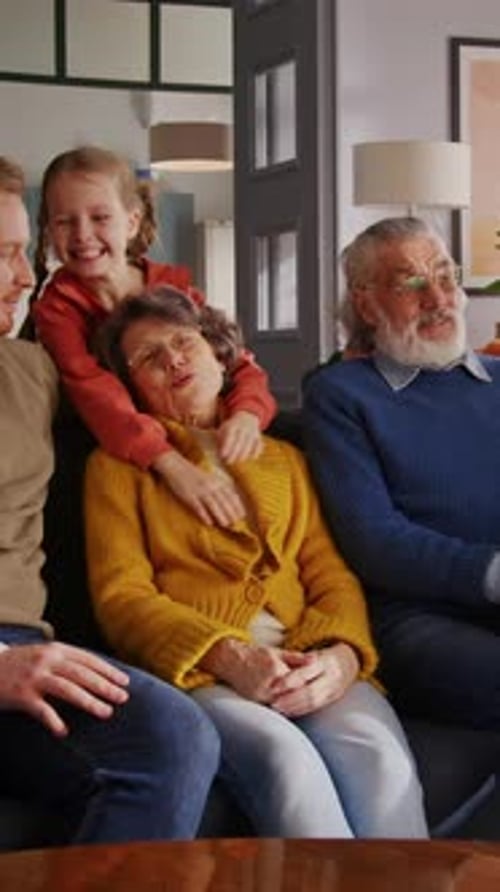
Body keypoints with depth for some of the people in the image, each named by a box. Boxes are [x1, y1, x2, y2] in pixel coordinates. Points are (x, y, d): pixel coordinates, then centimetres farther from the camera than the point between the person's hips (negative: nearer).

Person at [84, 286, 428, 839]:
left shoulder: (284, 459, 28)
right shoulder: (117, 465, 18)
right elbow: (120, 595, 4)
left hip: (308, 666, 3)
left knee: (379, 755, -32)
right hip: (194, 670, -3)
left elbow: (332, 575, 16)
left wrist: (342, 656, -8)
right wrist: (228, 657, -14)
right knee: (284, 757, -37)